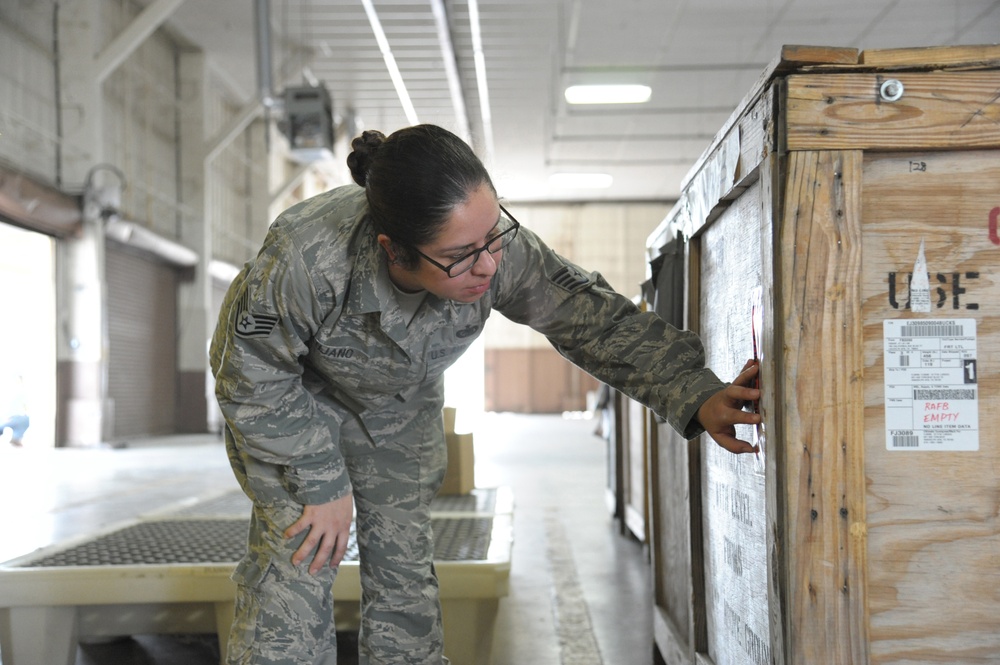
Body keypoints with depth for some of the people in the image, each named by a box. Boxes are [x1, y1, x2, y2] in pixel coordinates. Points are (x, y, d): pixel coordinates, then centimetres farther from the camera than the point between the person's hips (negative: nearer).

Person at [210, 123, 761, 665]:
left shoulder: (500, 248, -33)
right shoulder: (307, 263, -42)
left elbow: (595, 318, -26)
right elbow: (254, 382, -26)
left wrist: (696, 397, -38)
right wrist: (322, 484, -20)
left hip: (400, 407, 4)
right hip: (291, 401, -3)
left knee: (404, 559, 4)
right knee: (297, 560, -12)